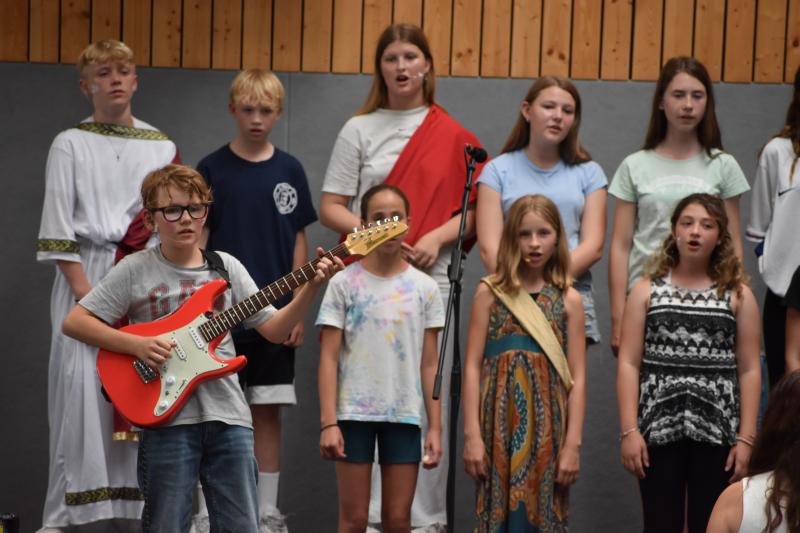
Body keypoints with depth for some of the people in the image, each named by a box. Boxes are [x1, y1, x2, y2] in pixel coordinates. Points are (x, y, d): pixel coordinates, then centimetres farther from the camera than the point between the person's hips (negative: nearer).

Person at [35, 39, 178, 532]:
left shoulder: (162, 147, 14)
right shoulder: (70, 144, 6)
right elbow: (57, 227, -1)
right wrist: (84, 289, -11)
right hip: (85, 274, -2)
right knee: (82, 385, -11)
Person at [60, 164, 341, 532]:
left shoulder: (226, 267, 9)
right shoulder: (135, 270, -1)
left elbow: (274, 330, 7)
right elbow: (74, 322, -2)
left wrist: (311, 288, -7)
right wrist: (137, 344, -13)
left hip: (228, 417, 3)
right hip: (167, 418, -3)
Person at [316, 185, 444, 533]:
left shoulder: (424, 288, 6)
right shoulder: (345, 284, 0)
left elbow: (429, 364, 7)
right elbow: (329, 359, -2)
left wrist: (435, 426, 2)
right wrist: (328, 422, -10)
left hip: (404, 414, 2)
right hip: (355, 413, -2)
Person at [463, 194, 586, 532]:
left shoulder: (568, 299, 6)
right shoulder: (490, 293, 5)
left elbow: (577, 378, 4)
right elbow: (473, 366, 1)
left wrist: (573, 444, -4)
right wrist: (472, 435, -7)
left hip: (547, 423, 1)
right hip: (500, 421, -1)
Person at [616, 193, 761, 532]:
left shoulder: (738, 295, 4)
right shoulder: (647, 290, 4)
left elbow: (749, 370, 2)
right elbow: (628, 364, 0)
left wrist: (746, 438, -3)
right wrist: (629, 430, -8)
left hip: (717, 432, 0)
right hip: (658, 429, 0)